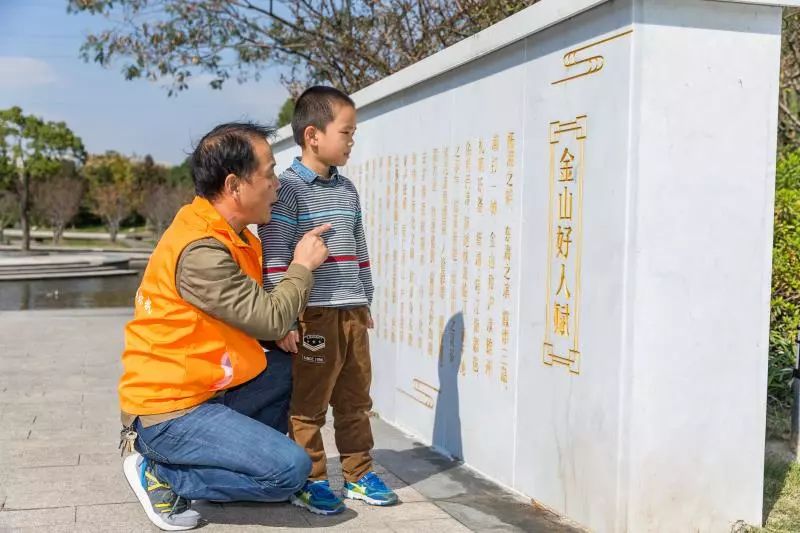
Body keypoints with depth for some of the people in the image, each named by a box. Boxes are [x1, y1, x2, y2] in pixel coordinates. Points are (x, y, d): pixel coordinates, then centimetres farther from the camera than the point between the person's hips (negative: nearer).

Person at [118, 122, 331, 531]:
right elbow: (271, 319, -21)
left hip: (205, 392, 9)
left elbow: (256, 312, 11)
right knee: (290, 469, -16)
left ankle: (245, 459, 8)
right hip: (168, 412, -9)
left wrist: (288, 330, -7)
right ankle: (160, 474, -3)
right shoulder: (200, 250, -24)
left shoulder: (230, 236, 7)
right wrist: (303, 265, -7)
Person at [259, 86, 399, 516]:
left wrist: (366, 302, 21)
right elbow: (274, 257, -14)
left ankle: (359, 474, 26)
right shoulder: (287, 188, -9)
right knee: (308, 404, 3)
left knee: (355, 401, 14)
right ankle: (310, 482, 16)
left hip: (353, 313, 7)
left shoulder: (347, 189, 14)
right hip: (312, 316, -7)